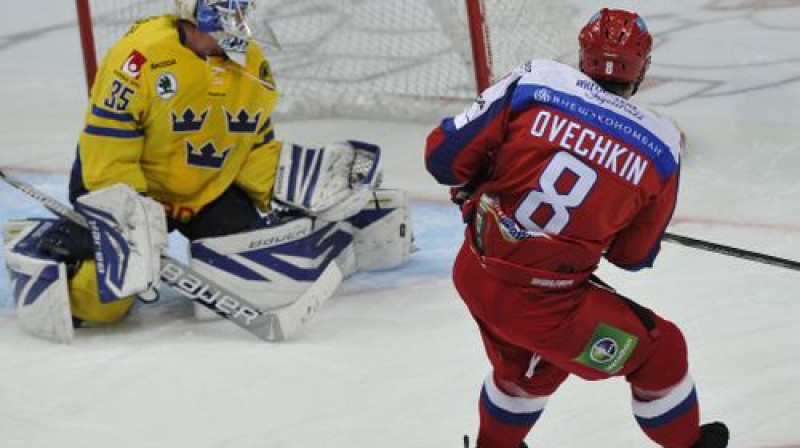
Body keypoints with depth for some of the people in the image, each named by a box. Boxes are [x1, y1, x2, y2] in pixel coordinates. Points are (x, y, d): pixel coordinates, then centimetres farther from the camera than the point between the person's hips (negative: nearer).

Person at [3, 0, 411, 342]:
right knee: (102, 301, -22)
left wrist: (295, 188, -9)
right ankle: (43, 250, 5)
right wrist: (132, 214, -31)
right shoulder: (140, 55, -26)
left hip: (210, 191, 5)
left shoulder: (253, 65, -4)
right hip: (126, 188, -5)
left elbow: (256, 147, 6)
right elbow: (107, 151, -24)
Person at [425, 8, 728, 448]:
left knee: (527, 362, 34)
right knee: (660, 351, 20)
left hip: (475, 276, 4)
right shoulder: (660, 146, -5)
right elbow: (634, 255, 6)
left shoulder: (534, 82, -7)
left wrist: (474, 189, 15)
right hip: (545, 306, -4)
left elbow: (444, 153, -6)